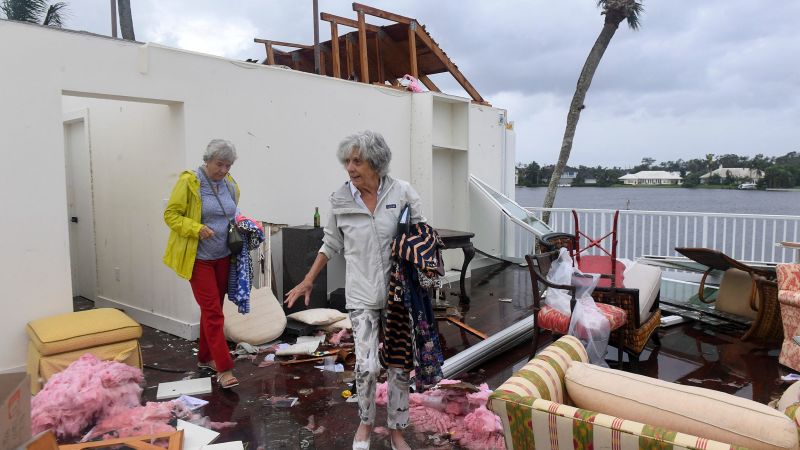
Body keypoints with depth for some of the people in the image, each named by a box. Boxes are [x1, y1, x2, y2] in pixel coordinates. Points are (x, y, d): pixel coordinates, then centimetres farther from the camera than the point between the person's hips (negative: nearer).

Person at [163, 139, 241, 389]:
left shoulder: (230, 185, 6)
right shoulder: (189, 182, -11)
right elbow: (171, 215, -10)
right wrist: (196, 229, -24)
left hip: (223, 257, 6)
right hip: (199, 258, -6)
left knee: (212, 309, 15)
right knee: (212, 311, -8)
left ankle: (205, 357, 29)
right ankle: (224, 369, -6)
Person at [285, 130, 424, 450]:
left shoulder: (402, 192, -7)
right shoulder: (340, 200, -3)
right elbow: (331, 244, 10)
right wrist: (308, 281, 12)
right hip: (362, 294, 0)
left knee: (400, 365, 9)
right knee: (366, 366, -5)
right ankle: (365, 422, 26)